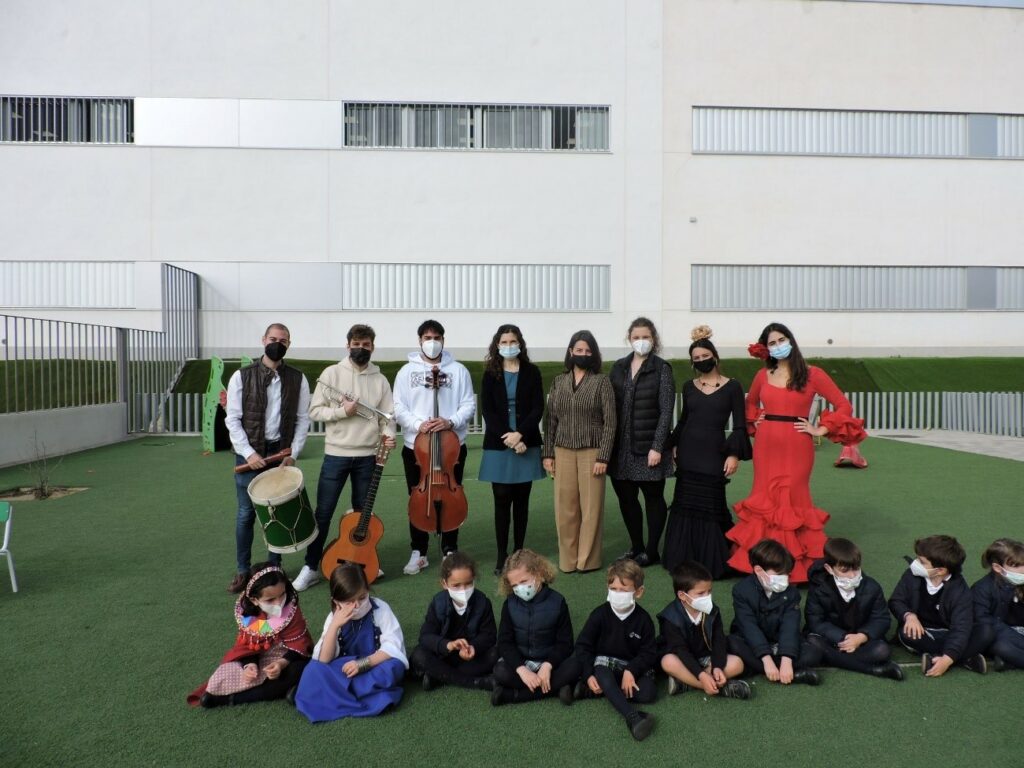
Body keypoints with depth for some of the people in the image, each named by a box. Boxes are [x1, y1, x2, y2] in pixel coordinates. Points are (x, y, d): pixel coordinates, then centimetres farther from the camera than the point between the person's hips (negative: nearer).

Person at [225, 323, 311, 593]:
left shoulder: (298, 379, 2)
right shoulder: (242, 377, -2)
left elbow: (303, 419, 3)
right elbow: (232, 419, -3)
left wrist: (293, 453, -7)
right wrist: (249, 453, -12)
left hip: (281, 453, 1)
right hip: (249, 453, -1)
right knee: (246, 513, 5)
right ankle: (242, 571, 19)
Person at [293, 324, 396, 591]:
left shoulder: (380, 380, 5)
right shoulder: (332, 373, -1)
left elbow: (388, 416, 3)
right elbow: (315, 411, -3)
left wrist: (388, 435, -17)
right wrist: (342, 411, -17)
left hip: (368, 456, 2)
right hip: (336, 454, -2)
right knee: (323, 512, 3)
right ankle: (311, 567, 14)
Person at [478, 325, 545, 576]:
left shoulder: (532, 372, 4)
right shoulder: (490, 373, 5)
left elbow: (538, 408, -1)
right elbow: (487, 410, -1)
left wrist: (520, 434, -15)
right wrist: (507, 438, -13)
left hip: (526, 444, 1)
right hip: (498, 446, 0)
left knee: (521, 500, 7)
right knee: (502, 501, -1)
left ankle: (519, 552, 16)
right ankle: (502, 556, 5)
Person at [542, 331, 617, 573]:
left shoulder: (601, 382, -1)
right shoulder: (558, 381, 9)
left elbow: (610, 422, -4)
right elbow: (551, 419, 10)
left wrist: (603, 457, -10)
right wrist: (548, 453, 5)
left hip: (591, 451, -2)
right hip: (563, 451, 3)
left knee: (590, 506, 2)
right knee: (565, 507, 4)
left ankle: (588, 560, 15)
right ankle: (568, 559, 17)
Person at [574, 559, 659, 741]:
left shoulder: (643, 619, -6)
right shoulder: (599, 614, -9)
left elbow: (649, 652, -5)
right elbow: (582, 645, -6)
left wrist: (631, 671, -23)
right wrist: (588, 676, -18)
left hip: (633, 666, 2)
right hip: (604, 662, -2)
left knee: (648, 693, -25)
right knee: (604, 678, -36)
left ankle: (591, 691, -24)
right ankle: (633, 717, -46)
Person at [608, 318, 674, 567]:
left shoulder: (661, 369, -2)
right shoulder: (618, 367, 9)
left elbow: (666, 411, -7)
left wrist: (657, 447, -13)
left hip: (649, 446, -4)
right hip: (622, 446, 4)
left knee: (653, 496, 7)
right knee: (625, 497, 10)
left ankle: (651, 551, 20)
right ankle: (636, 547, 27)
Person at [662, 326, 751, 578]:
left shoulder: (732, 387, -1)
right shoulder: (688, 387, 8)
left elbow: (739, 425, -2)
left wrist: (734, 454, -9)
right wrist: (673, 446, 12)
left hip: (714, 452, -3)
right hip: (688, 452, 3)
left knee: (711, 506, -3)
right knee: (685, 504, 5)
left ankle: (713, 561, 11)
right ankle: (684, 559, 17)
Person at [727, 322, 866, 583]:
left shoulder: (811, 374, -1)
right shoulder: (763, 375, 9)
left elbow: (843, 405, 0)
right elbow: (750, 403, 28)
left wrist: (820, 430, -5)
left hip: (796, 447, -3)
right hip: (766, 445, 3)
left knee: (793, 501, -1)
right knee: (765, 500, 4)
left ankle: (797, 567, 11)